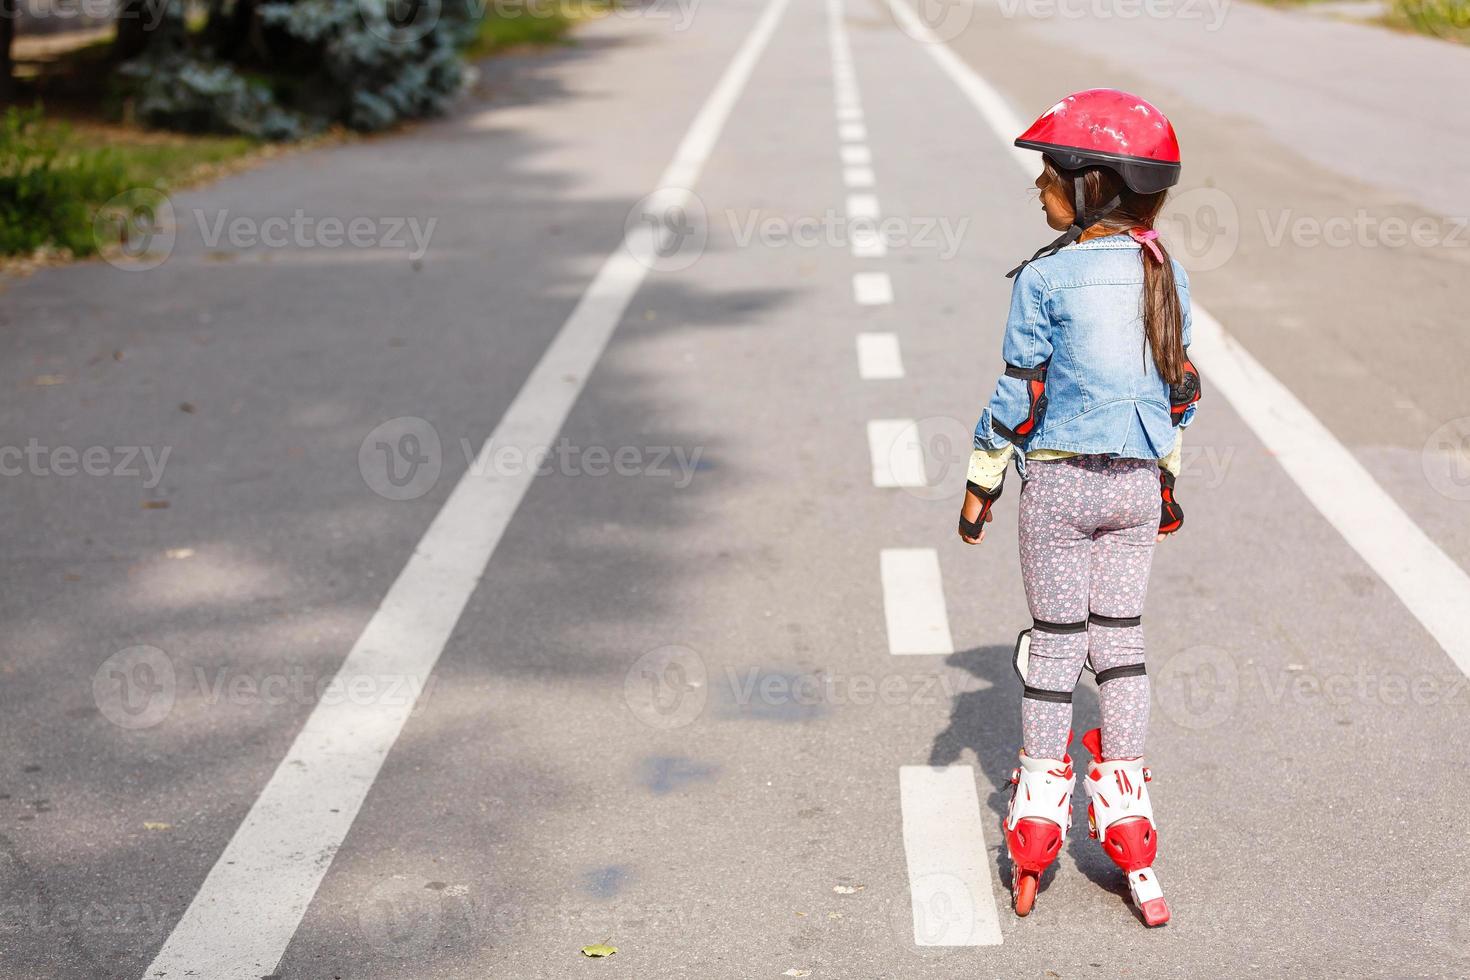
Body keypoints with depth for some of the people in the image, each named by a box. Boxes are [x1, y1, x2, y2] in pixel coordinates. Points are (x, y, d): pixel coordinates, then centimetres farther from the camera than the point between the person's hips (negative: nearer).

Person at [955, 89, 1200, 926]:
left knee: (1056, 641, 6)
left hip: (1059, 479, -4)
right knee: (1122, 640, 10)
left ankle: (1039, 822, 12)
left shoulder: (1046, 278, -13)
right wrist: (1168, 479, 22)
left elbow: (1020, 395, -11)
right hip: (1137, 481, 4)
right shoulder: (1167, 276, 4)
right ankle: (1127, 827, 13)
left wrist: (982, 481, 0)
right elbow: (1180, 389, 10)